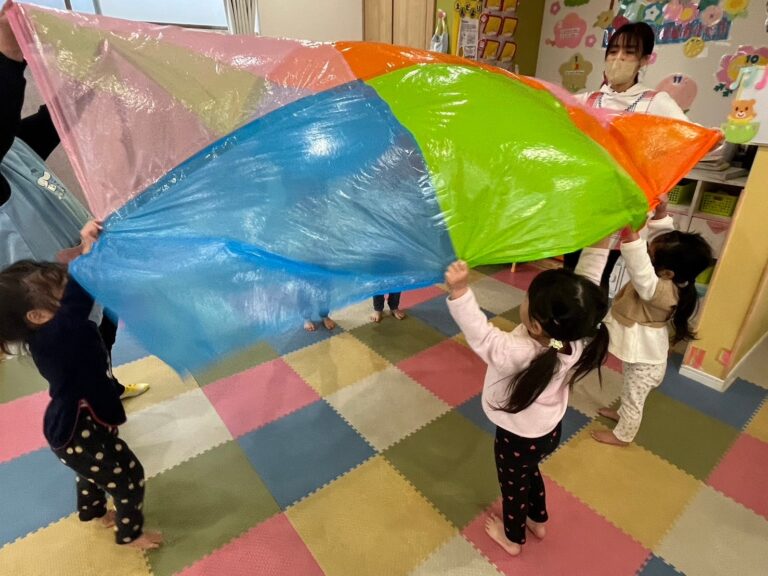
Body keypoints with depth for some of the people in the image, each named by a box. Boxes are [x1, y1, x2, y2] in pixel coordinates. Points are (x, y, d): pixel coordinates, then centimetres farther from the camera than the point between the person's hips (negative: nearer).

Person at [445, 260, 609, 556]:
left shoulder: (519, 353, -45)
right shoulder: (577, 337, -26)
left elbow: (481, 334, -48)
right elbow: (587, 296, -13)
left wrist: (459, 291, -61)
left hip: (518, 438, -6)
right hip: (549, 429, 6)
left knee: (514, 486, 25)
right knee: (530, 472, 35)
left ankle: (513, 538, 55)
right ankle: (538, 521, 62)